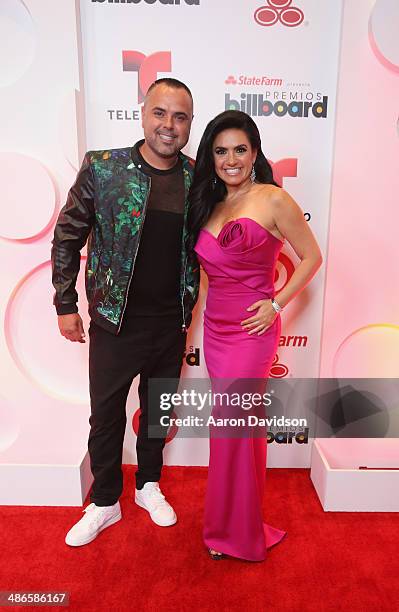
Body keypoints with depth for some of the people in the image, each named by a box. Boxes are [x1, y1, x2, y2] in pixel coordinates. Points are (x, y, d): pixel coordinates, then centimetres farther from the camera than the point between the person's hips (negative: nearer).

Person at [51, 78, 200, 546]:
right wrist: (65, 304, -1)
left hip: (171, 323, 2)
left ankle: (148, 484, 45)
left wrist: (188, 308, 4)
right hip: (115, 321, -2)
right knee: (106, 415, 13)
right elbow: (67, 237, -1)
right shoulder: (102, 168, -8)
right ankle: (104, 502, 38)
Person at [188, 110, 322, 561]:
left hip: (250, 330, -6)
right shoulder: (208, 203, 12)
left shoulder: (273, 199, -7)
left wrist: (275, 304, -10)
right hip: (215, 327, 6)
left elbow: (311, 257, -3)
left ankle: (231, 530, 26)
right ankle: (238, 526, 37)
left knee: (231, 426, 0)